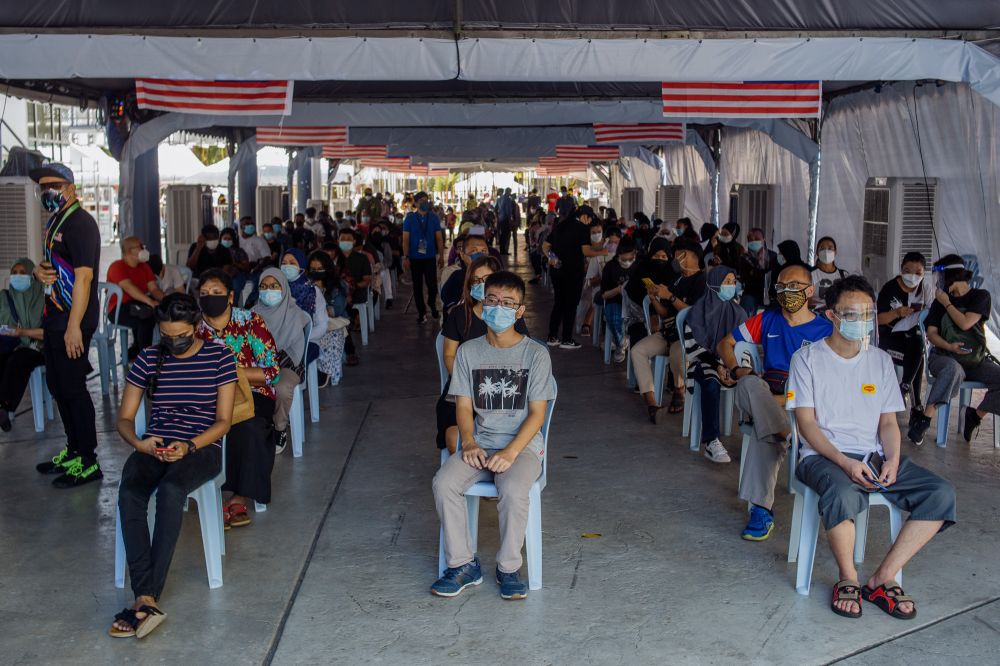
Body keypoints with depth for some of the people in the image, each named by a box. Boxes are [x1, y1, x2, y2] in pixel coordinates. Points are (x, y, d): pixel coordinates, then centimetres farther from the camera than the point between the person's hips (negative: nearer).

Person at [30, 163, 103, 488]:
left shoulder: (80, 223, -15)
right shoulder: (54, 222, 16)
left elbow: (83, 276, -22)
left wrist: (74, 326, -25)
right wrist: (39, 271, 2)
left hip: (72, 320, -10)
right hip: (54, 317, 10)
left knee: (73, 388, -5)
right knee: (57, 385, 17)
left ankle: (88, 462, 4)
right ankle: (74, 449, 29)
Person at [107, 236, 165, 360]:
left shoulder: (144, 267, 15)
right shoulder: (117, 266, -8)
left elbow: (154, 289, 5)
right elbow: (128, 287, -25)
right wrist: (150, 301, -37)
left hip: (139, 304, 8)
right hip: (119, 309, -8)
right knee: (147, 317, -33)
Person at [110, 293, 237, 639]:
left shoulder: (219, 357, 1)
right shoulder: (148, 359, 9)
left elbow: (223, 420, -1)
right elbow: (124, 418, 11)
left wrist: (189, 447, -17)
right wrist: (139, 443, -11)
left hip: (201, 448, -3)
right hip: (154, 447, 3)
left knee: (169, 490, -36)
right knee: (129, 494, -31)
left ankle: (146, 599, -33)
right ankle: (148, 601, -36)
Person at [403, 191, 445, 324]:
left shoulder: (433, 218, 2)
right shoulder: (410, 218, -2)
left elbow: (439, 238, 4)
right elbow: (405, 239, -2)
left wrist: (441, 256, 2)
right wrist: (406, 257, -8)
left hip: (430, 257, 0)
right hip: (415, 258, 0)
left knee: (432, 284, -5)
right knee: (417, 286, 7)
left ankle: (432, 305, 24)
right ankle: (421, 312, 19)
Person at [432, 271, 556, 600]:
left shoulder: (535, 354, -4)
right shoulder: (468, 351, 6)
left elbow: (537, 413, -6)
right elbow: (464, 405, 5)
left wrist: (511, 452, -19)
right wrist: (469, 443, -14)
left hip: (523, 443, -3)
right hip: (480, 443, 3)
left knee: (513, 489, -33)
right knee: (444, 483, -24)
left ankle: (508, 568, -10)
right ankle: (462, 564, -8)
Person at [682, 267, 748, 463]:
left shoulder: (738, 312, 13)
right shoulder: (699, 310, 1)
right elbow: (693, 345, -6)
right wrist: (717, 366, -17)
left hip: (732, 363, 4)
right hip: (704, 362, -4)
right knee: (711, 384, -37)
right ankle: (711, 443, -40)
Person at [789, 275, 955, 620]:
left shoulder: (881, 361, 14)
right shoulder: (808, 358, 0)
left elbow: (888, 422, 12)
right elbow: (806, 423, -6)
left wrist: (892, 460, -9)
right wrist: (844, 462, -21)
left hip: (873, 456, 5)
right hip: (823, 455, -5)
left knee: (942, 493, -18)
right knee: (843, 493, -39)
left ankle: (883, 578, -12)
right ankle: (848, 578, -13)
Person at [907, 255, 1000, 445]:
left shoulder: (981, 296, 4)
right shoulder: (939, 301, 9)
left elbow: (965, 323, -9)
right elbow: (931, 333, 3)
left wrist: (947, 303, -1)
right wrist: (949, 346, -15)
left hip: (976, 360, 2)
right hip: (944, 357, -1)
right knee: (953, 369, -39)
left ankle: (975, 415, 0)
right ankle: (924, 419, -42)